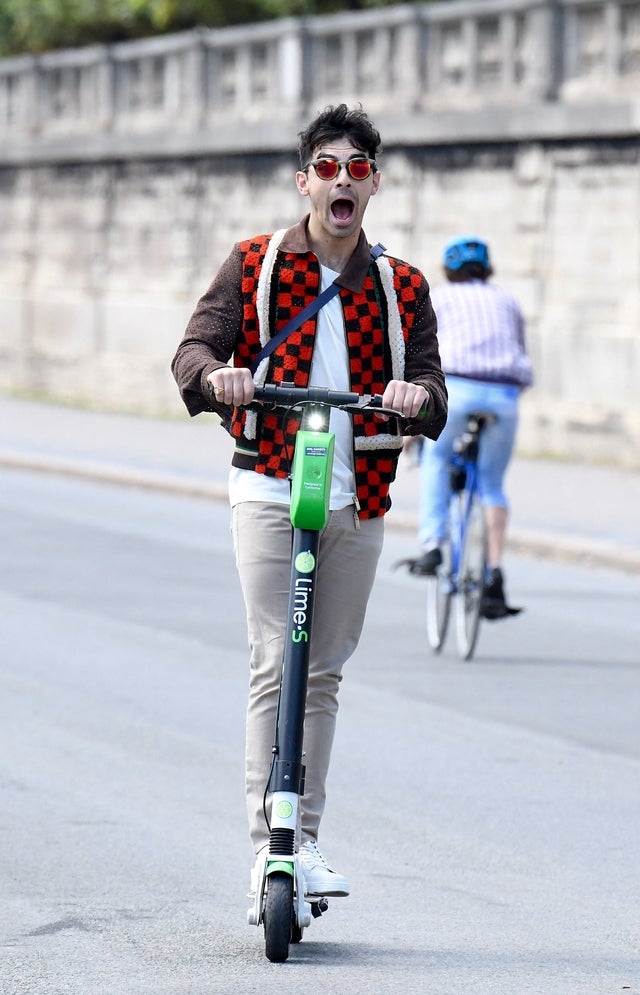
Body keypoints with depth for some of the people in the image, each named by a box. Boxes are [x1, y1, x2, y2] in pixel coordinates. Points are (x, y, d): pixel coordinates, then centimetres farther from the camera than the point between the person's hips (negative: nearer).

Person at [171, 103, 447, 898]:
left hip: (357, 502, 3)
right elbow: (196, 346, -3)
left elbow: (430, 392, 2)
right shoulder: (253, 266, 5)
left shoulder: (402, 288, 10)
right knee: (275, 667, -12)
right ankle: (266, 846, -13)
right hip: (270, 489, -3)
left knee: (323, 674, 8)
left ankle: (306, 842, 16)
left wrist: (418, 397, -23)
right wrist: (213, 375, -28)